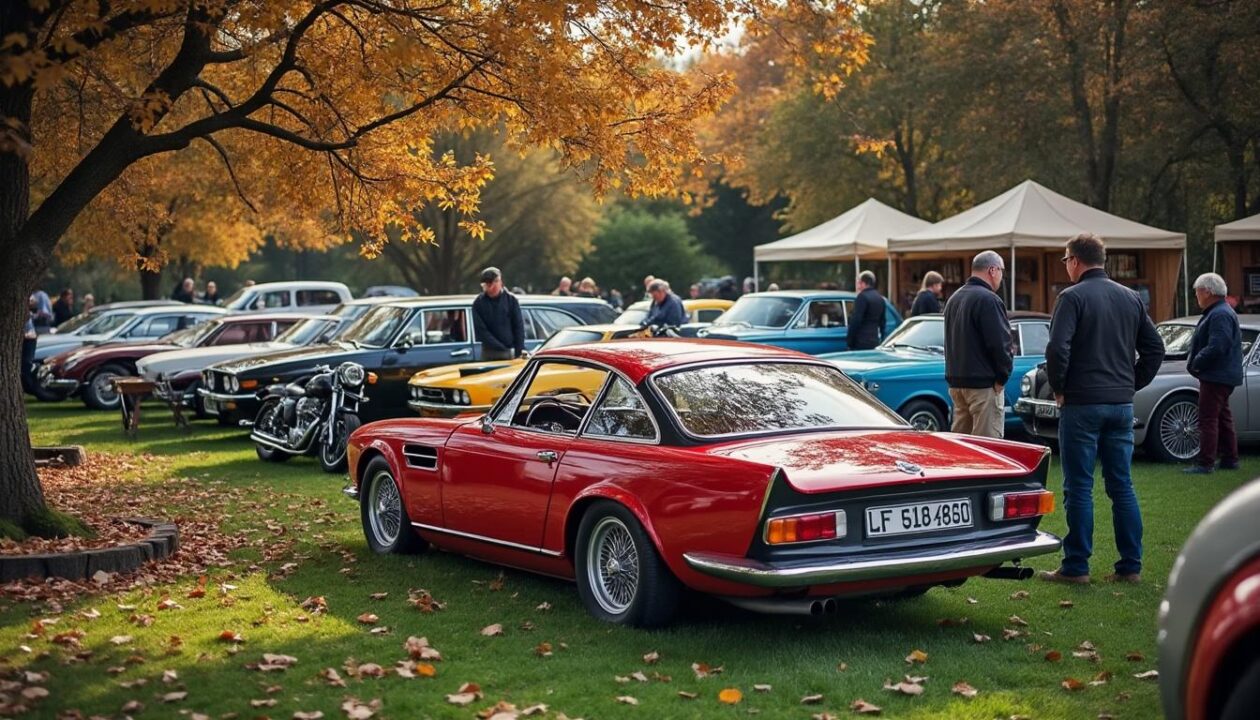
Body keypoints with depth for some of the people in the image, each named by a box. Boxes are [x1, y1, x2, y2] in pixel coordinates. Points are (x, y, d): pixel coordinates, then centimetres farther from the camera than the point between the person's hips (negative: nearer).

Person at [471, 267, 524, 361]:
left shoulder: (511, 300, 1)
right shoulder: (478, 303, -1)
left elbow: (518, 326, 2)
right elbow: (481, 330, -6)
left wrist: (520, 350, -9)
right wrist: (501, 347, -13)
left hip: (510, 351, 1)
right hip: (489, 353, 0)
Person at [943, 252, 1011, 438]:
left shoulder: (954, 298, 15)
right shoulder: (988, 299, -14)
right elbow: (1000, 343, -18)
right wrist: (1003, 375, -6)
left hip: (955, 381, 9)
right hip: (983, 384, -9)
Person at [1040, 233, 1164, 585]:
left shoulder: (1072, 297, -9)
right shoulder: (1131, 298, 11)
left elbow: (1058, 348, -19)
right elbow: (1155, 348, 13)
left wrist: (1058, 388, -5)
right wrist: (1131, 384, 15)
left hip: (1082, 403, -6)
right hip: (1122, 404, 6)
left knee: (1079, 488, -1)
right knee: (1122, 486, 10)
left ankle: (1075, 567, 2)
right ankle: (1130, 566, 12)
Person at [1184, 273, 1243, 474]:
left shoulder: (1220, 315, -19)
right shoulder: (1216, 312, 16)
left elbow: (1216, 348, -27)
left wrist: (1195, 363, -17)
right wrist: (1193, 361, 10)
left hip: (1216, 378, -11)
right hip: (1220, 376, 11)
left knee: (1208, 420, -9)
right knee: (1222, 418, 17)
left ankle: (1205, 463, -9)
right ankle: (1230, 459, 25)